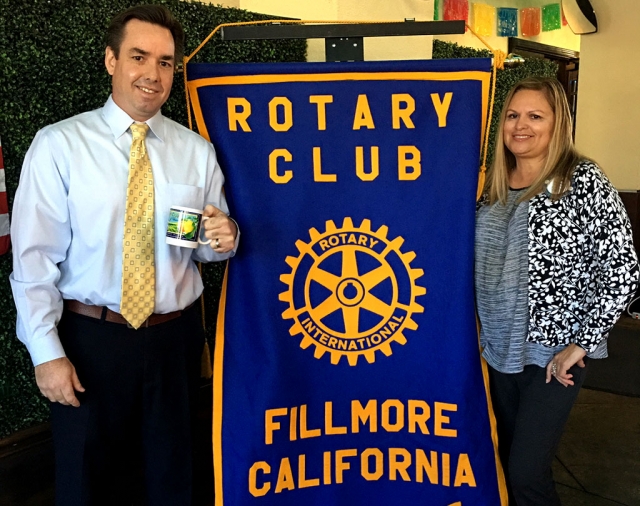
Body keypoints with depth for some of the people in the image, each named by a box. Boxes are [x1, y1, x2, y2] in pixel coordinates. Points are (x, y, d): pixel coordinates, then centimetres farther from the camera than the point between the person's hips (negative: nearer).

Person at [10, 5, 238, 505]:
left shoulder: (197, 150, 4)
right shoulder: (58, 145, -6)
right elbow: (34, 257, -8)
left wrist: (224, 240, -13)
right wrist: (47, 352, -11)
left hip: (177, 337, 3)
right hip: (92, 338, -2)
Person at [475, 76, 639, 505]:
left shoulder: (582, 181, -11)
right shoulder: (495, 185, 6)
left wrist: (582, 344, -15)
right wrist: (485, 330, 8)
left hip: (555, 353, -6)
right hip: (500, 349, 6)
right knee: (511, 461, 17)